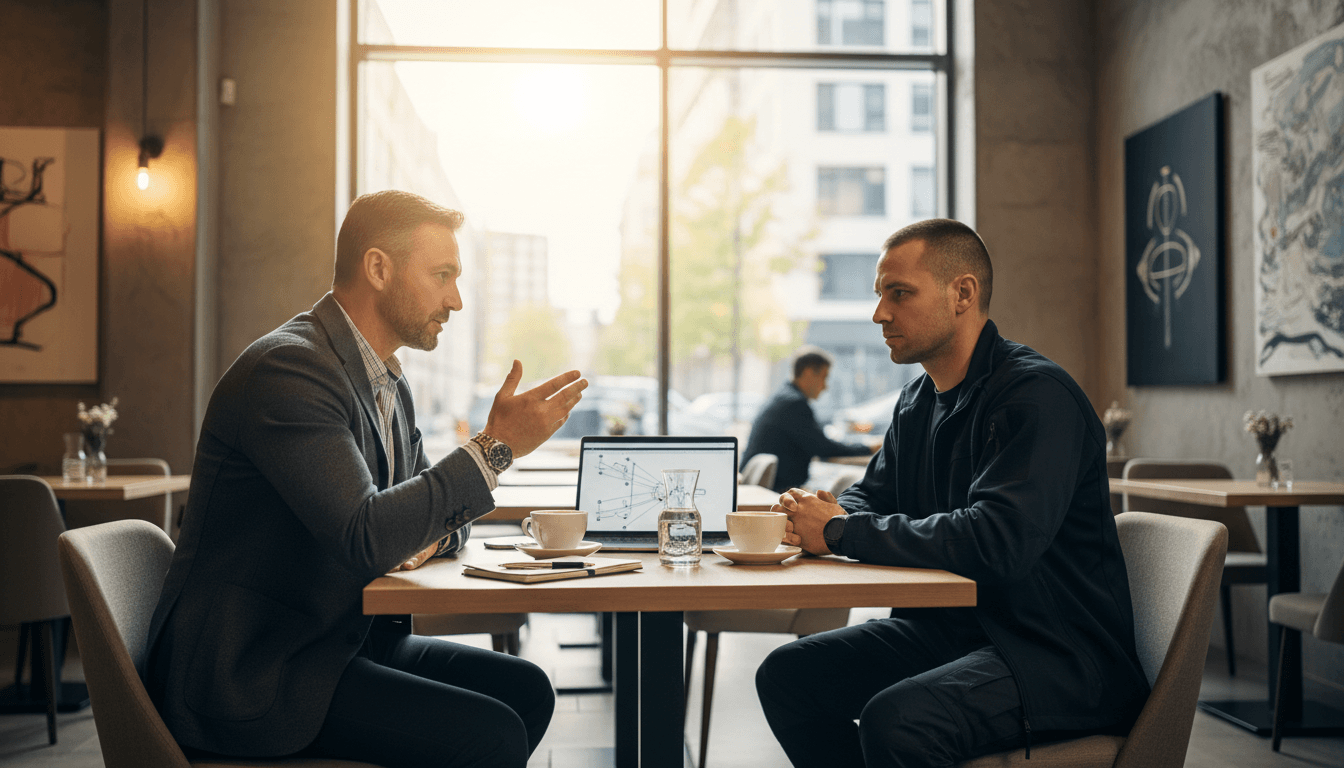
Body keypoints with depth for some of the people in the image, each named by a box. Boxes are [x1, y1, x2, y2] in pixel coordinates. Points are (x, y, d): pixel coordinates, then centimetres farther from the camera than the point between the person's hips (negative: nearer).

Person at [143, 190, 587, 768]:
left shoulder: (390, 387, 12)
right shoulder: (287, 368, -19)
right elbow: (366, 539, -27)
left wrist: (429, 533, -6)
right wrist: (494, 447, -22)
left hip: (337, 639, 9)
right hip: (250, 674, -9)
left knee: (526, 688, 0)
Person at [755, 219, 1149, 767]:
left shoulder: (1037, 396, -18)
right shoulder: (917, 403, 11)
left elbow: (996, 542, -30)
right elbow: (870, 496, 19)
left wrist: (842, 532, -21)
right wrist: (818, 514, -7)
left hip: (1059, 655, -9)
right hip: (951, 630, 9)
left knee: (896, 718, -33)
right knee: (787, 674, 1)